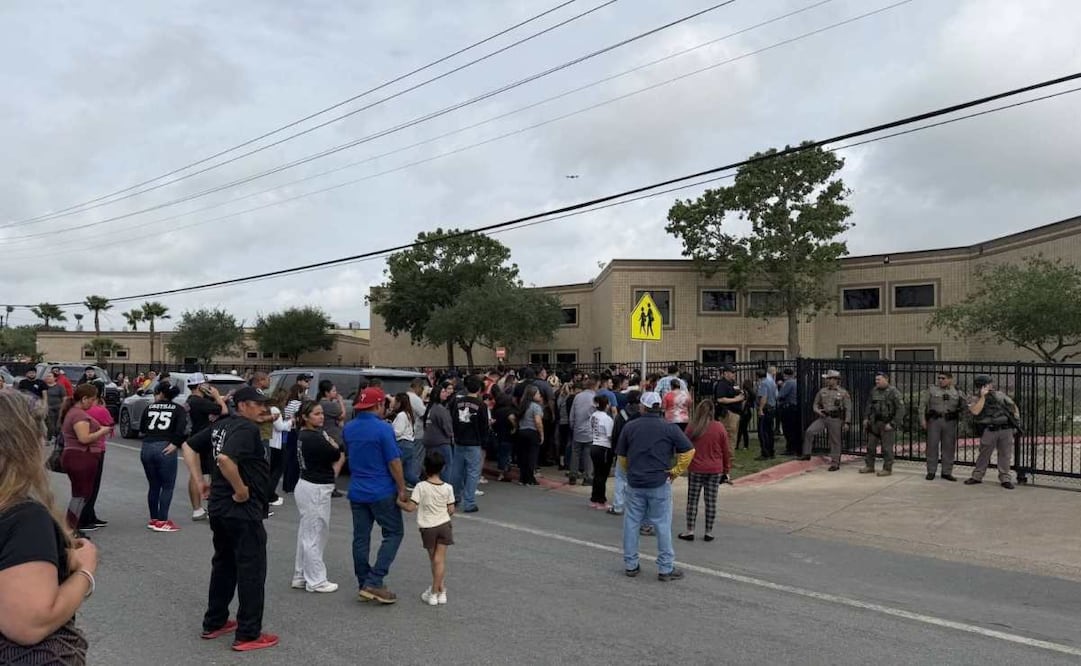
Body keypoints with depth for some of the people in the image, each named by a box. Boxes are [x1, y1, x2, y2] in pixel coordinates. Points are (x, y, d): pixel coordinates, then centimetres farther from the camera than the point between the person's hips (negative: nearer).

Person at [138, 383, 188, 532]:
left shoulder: (149, 407, 13)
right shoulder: (178, 409, 5)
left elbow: (141, 428, 16)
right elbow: (182, 429, -12)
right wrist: (176, 444, -9)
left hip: (146, 448, 4)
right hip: (165, 449, -4)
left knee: (153, 486, 16)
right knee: (167, 486, 4)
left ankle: (153, 519, 22)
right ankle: (162, 521, 0)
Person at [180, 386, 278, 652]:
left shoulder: (222, 425, 10)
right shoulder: (248, 428, -18)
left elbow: (189, 446, 18)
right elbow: (225, 458, -34)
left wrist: (200, 480, 15)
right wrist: (242, 490, -23)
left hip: (219, 506, 9)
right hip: (243, 510, -9)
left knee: (223, 564, 21)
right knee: (251, 570, 0)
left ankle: (214, 623, 30)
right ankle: (248, 635, 6)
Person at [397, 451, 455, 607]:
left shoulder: (421, 487, -14)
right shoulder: (447, 487, -6)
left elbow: (410, 507, -17)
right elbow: (451, 510, -2)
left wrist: (398, 502, 0)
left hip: (427, 527, -1)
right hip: (444, 525, 1)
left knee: (434, 560, 14)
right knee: (440, 559, 4)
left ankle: (439, 589, 22)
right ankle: (438, 591, 6)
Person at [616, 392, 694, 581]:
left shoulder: (629, 427, 1)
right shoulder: (670, 428, -5)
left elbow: (622, 456, 8)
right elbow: (688, 451, -7)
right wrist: (676, 471, 2)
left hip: (634, 483, 2)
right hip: (660, 484, -2)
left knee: (631, 523, 11)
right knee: (663, 525, 4)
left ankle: (630, 565, 18)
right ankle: (666, 568, 9)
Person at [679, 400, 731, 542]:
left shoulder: (691, 427, -8)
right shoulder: (720, 428, -4)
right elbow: (726, 451, 2)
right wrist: (726, 470, 12)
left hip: (695, 470, -1)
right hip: (715, 471, 1)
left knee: (692, 500, 8)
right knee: (711, 501, 8)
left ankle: (690, 531, 10)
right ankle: (709, 532, 13)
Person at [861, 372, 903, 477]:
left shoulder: (893, 392, -8)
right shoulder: (874, 391, 10)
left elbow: (899, 409, -10)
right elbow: (869, 406, 20)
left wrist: (892, 424, -14)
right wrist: (866, 418, 11)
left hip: (886, 423, -6)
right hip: (873, 423, 6)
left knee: (886, 447, -3)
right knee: (870, 445, 10)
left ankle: (887, 469, 5)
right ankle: (869, 466, 20)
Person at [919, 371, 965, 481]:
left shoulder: (956, 392, 11)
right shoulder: (931, 389, 4)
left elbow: (963, 406, 18)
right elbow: (922, 404, 2)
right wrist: (922, 419, -5)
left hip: (950, 422, 2)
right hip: (934, 420, -2)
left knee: (949, 447, 4)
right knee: (932, 445, -1)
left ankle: (947, 472, 13)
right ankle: (931, 471, 7)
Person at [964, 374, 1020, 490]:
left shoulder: (1000, 395, 13)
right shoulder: (975, 400, 0)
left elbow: (1013, 405, 24)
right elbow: (975, 411, -19)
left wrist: (1016, 417, 12)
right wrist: (983, 397, -17)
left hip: (1006, 429, 3)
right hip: (989, 431, -3)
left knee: (1005, 454, 4)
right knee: (984, 454, 2)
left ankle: (1005, 479, 10)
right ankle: (977, 476, 13)